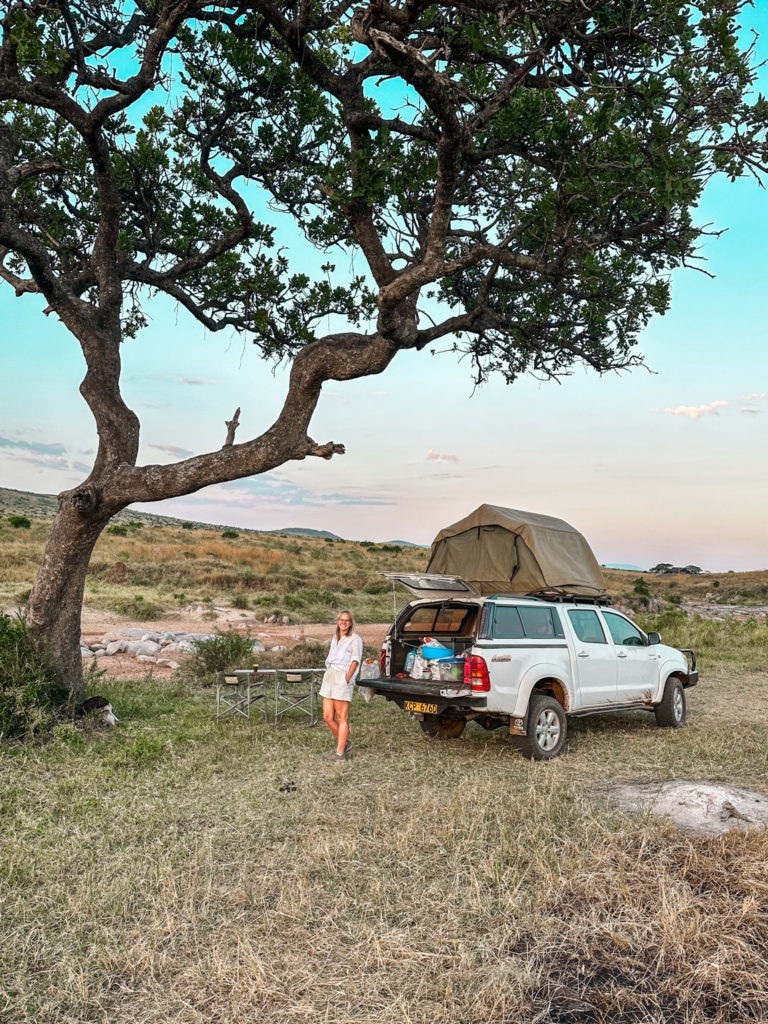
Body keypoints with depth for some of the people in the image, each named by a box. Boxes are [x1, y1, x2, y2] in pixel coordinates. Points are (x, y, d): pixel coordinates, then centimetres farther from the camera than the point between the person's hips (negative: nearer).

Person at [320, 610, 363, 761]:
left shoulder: (355, 639, 0)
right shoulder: (334, 638, 22)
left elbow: (355, 660, -6)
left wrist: (347, 679, -14)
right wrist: (328, 673, 11)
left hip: (342, 678, -7)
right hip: (329, 676, 7)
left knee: (342, 717, -3)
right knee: (327, 717, 7)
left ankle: (340, 753, 2)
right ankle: (344, 743, 25)